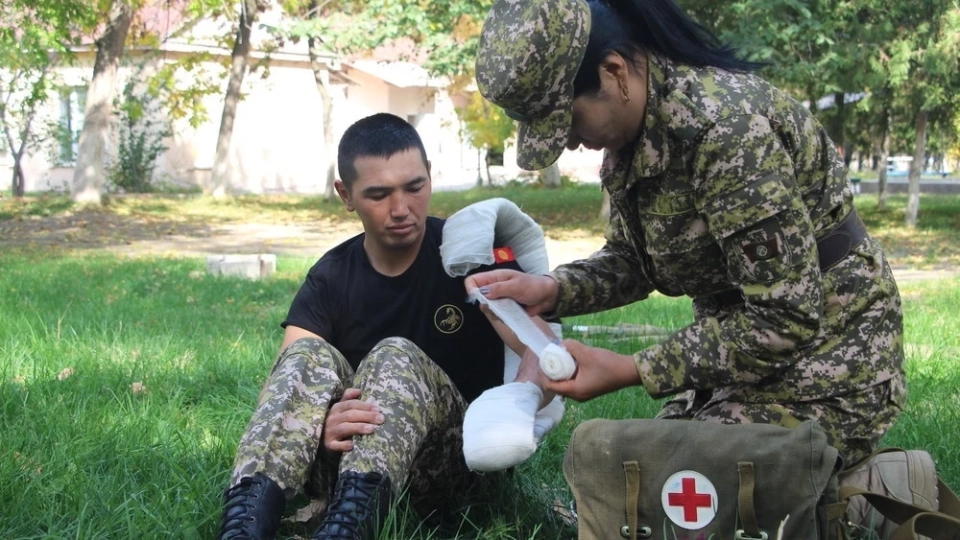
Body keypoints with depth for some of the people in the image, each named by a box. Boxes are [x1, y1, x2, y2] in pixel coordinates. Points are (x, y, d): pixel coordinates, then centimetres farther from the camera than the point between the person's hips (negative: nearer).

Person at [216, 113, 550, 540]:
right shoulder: (330, 280, 1)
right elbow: (292, 378, -13)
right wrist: (319, 424, -37)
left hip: (449, 457, -2)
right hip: (346, 456, 2)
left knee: (397, 357, -29)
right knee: (311, 356, -24)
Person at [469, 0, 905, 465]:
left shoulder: (722, 124, -29)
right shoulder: (634, 128, -1)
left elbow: (786, 321, -27)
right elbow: (633, 257, 12)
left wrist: (627, 371, -23)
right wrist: (551, 289, -8)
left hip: (822, 353, -9)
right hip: (745, 342, 9)